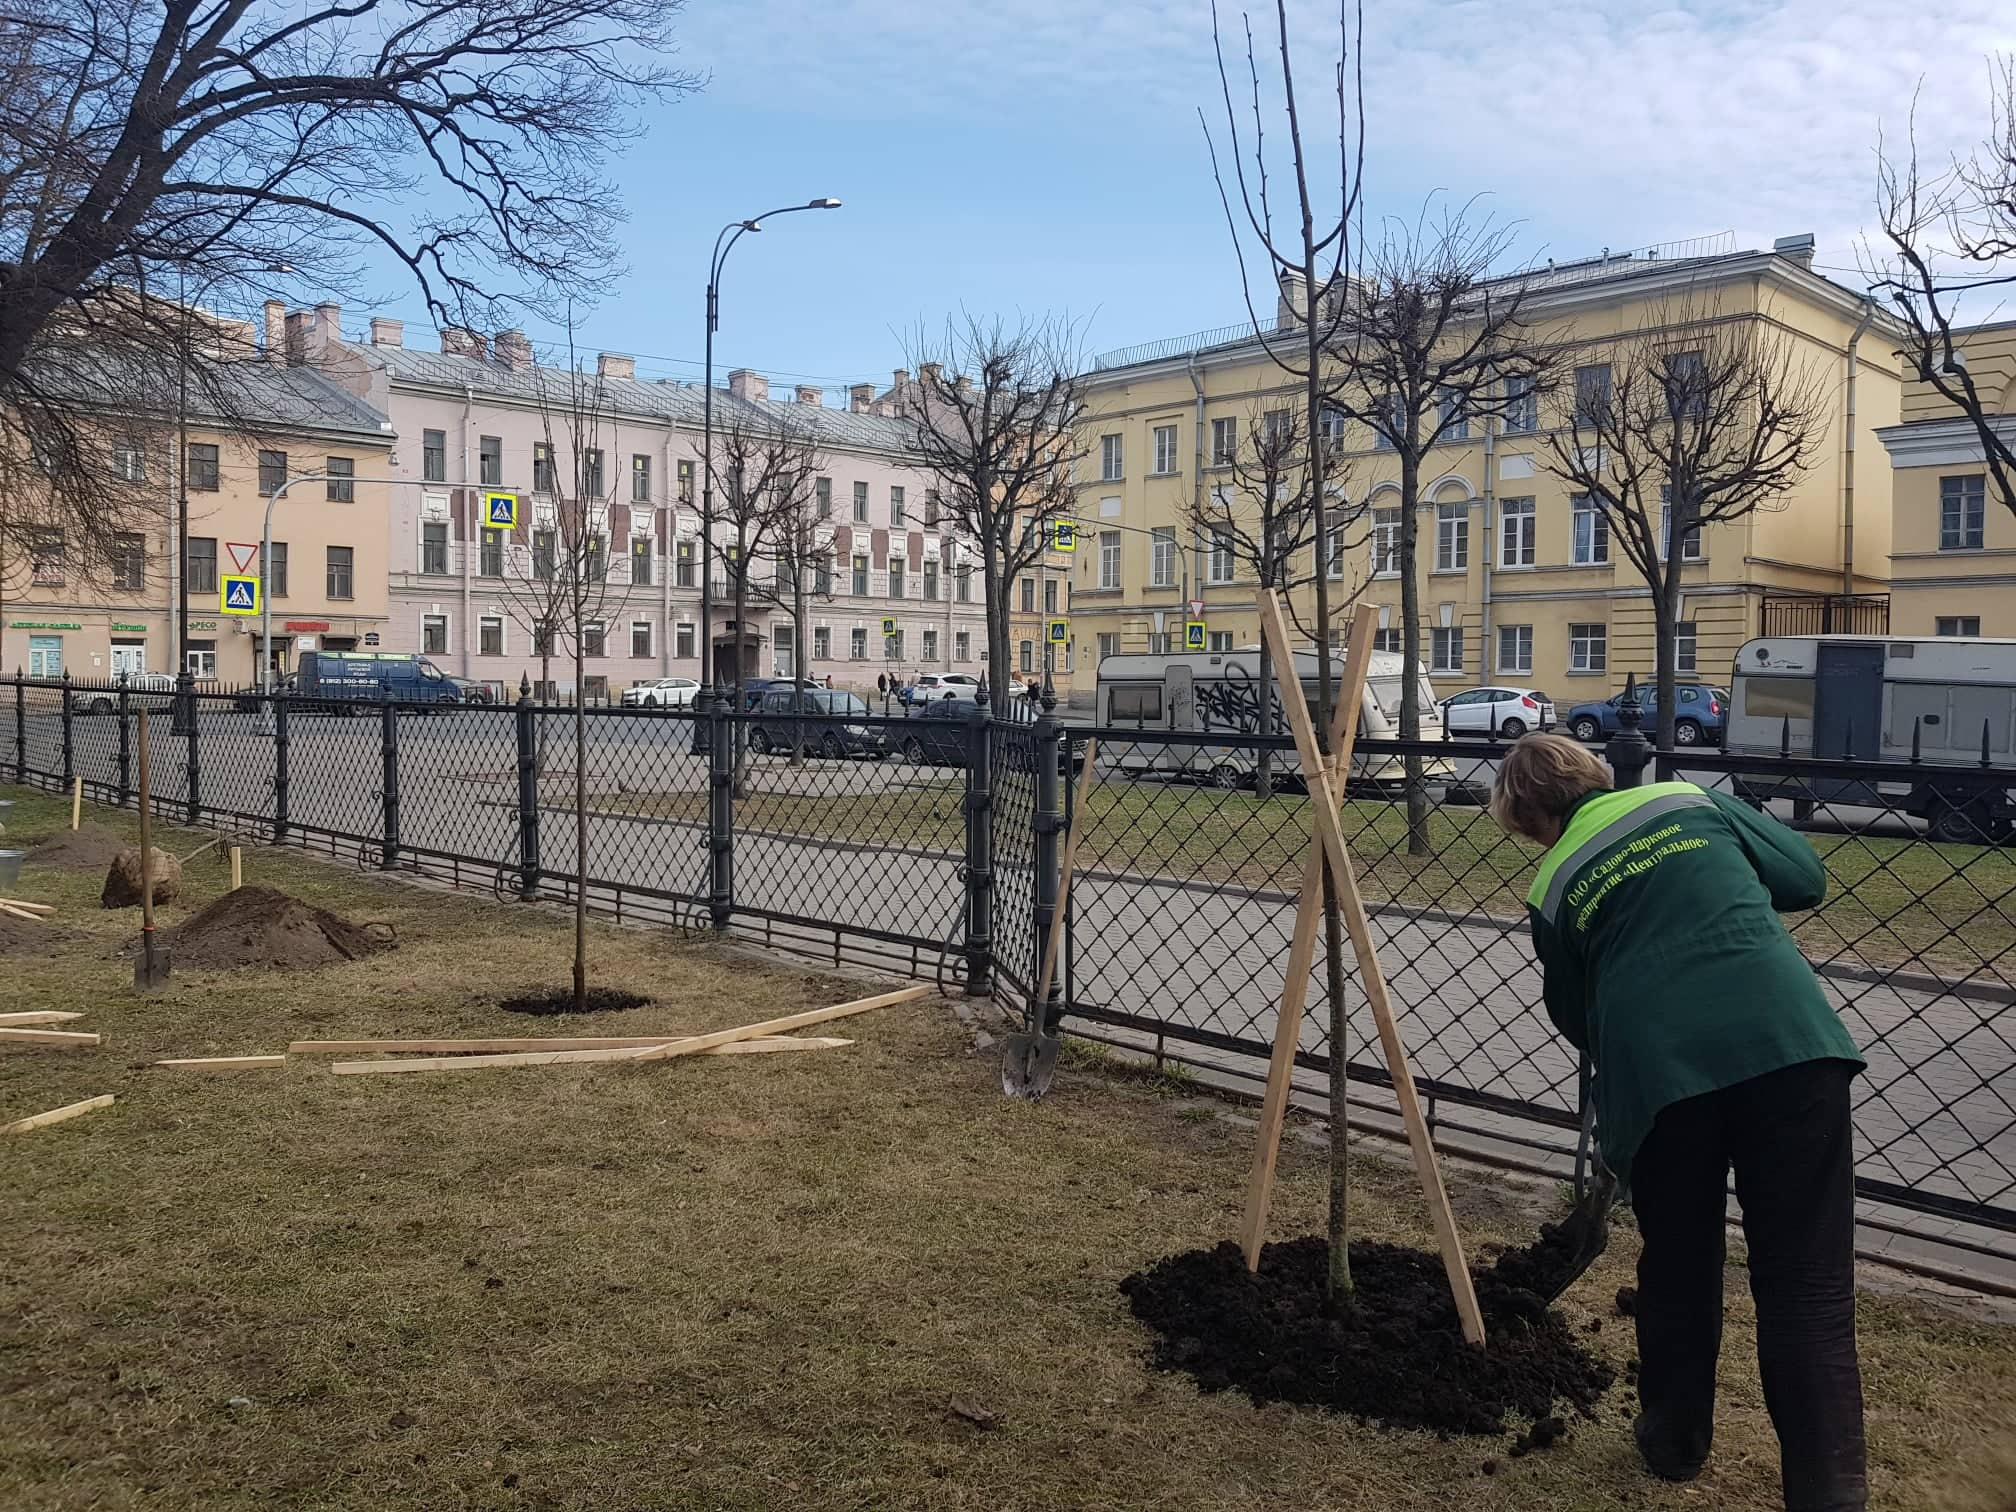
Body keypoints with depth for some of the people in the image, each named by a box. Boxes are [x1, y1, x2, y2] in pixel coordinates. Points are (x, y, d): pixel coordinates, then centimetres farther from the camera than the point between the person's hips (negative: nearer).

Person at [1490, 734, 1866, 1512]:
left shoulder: (1555, 886, 15)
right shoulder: (1691, 799, 17)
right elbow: (1805, 878, 21)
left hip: (1657, 1066, 0)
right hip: (1786, 1037, 0)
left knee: (1676, 1271, 20)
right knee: (1809, 1281, 6)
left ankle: (1674, 1443, 35)